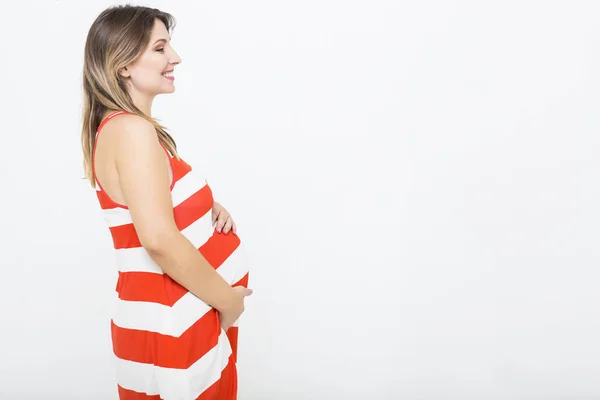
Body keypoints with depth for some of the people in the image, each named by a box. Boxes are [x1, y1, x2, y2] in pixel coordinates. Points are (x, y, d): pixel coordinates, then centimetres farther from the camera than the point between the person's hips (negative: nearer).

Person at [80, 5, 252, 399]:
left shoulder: (121, 128, 10)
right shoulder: (131, 129, -20)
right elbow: (159, 239, -29)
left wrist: (209, 210, 2)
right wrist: (227, 299, -17)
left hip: (180, 316, 9)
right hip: (173, 324, -9)